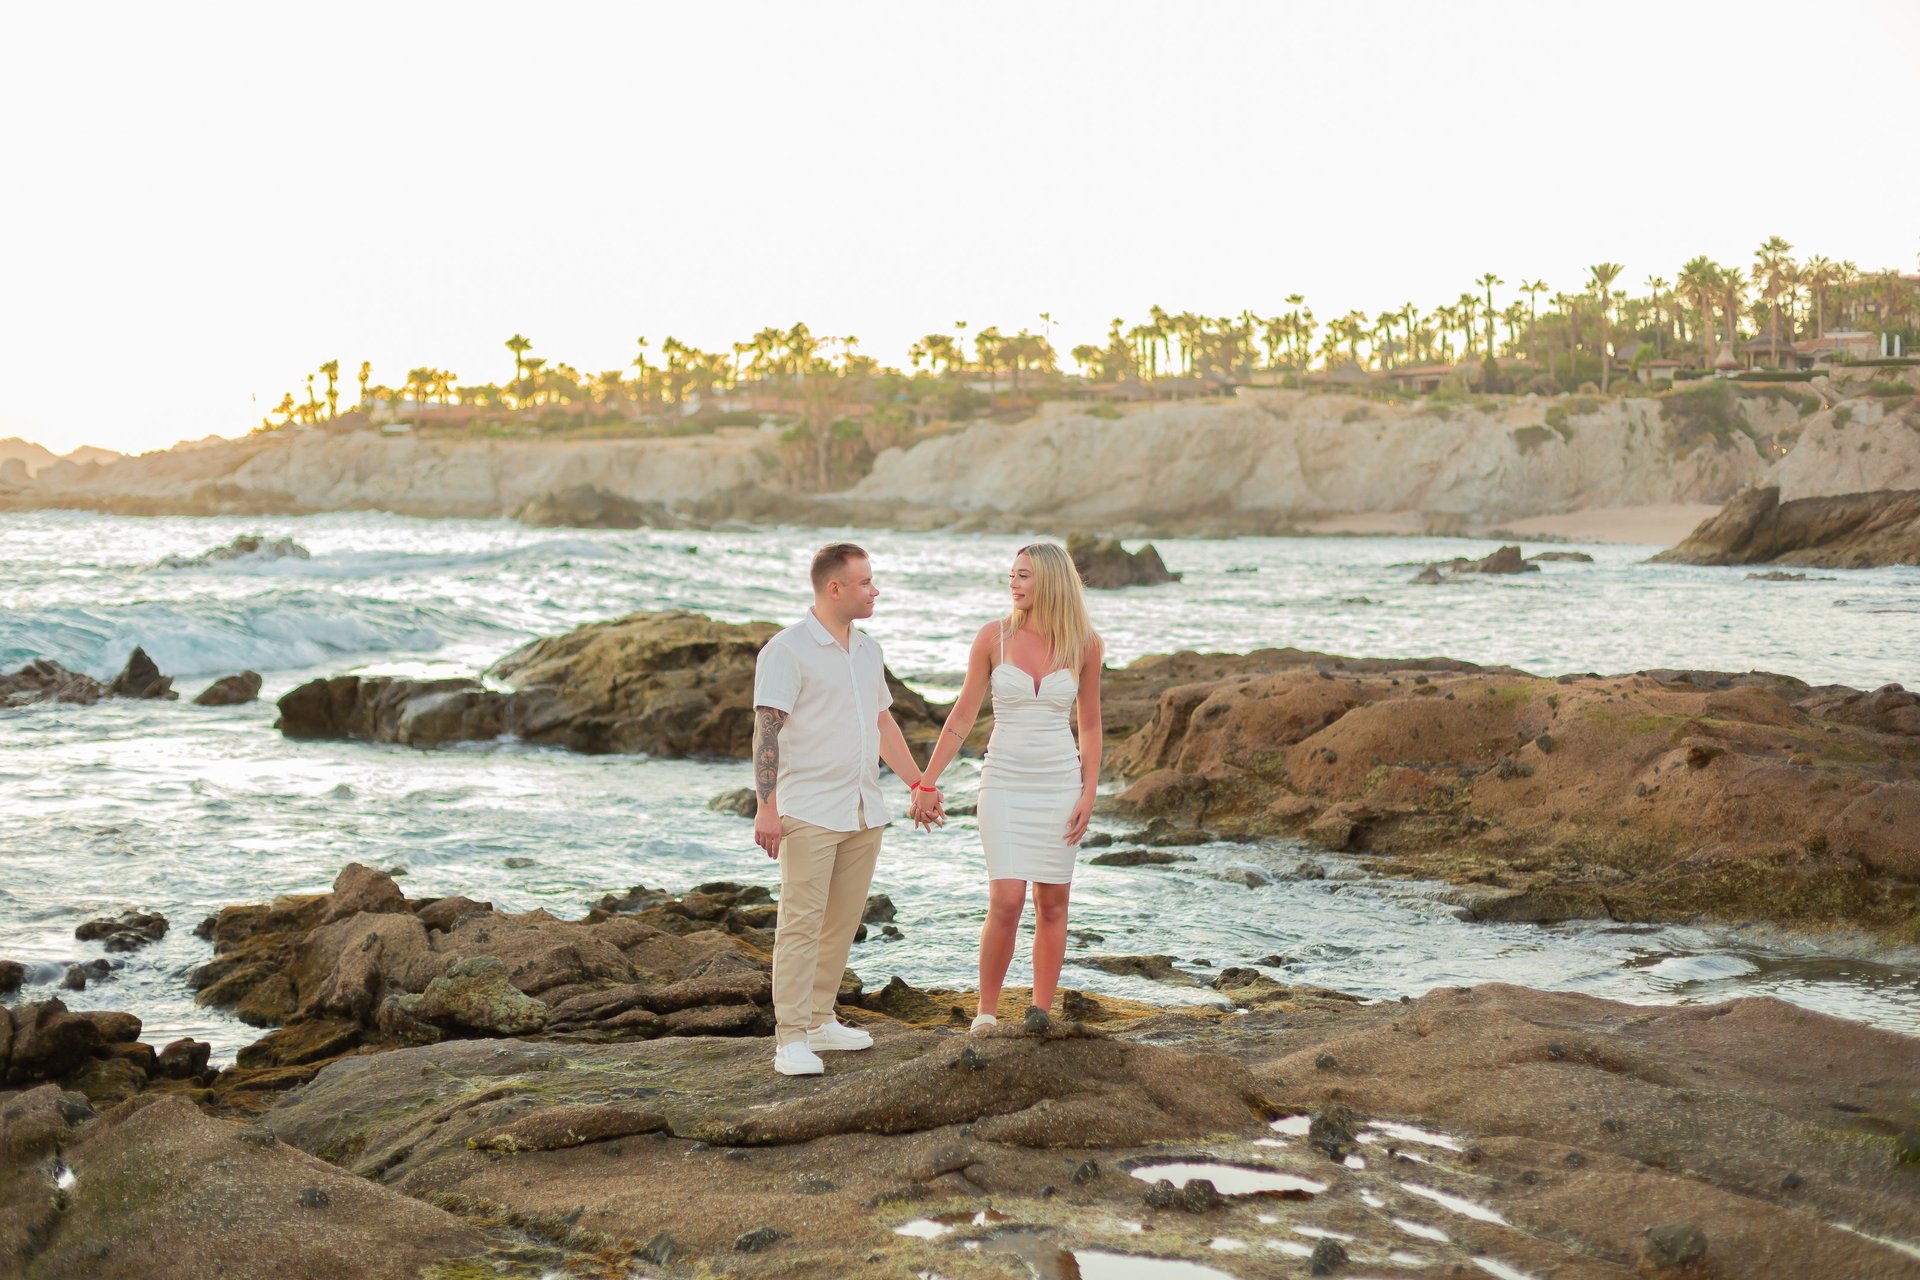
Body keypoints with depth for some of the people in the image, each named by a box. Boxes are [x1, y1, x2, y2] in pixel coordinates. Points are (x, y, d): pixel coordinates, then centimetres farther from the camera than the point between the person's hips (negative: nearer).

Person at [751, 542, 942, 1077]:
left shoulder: (867, 649, 15)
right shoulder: (787, 650, -10)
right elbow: (767, 730, -15)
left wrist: (918, 783, 19)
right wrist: (766, 806, -21)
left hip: (864, 812, 7)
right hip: (809, 812, -7)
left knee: (843, 924, 10)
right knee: (801, 923, -7)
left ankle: (819, 1020, 19)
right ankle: (791, 1038, -6)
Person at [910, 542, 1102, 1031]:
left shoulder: (1083, 645, -1)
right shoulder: (994, 637, -3)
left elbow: (1090, 725, 8)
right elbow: (962, 716, 2)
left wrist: (1088, 794, 0)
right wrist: (926, 782, 2)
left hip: (1059, 784, 2)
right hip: (1004, 783, -1)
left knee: (1052, 906, 5)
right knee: (1006, 903, -11)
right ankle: (987, 1012, 5)